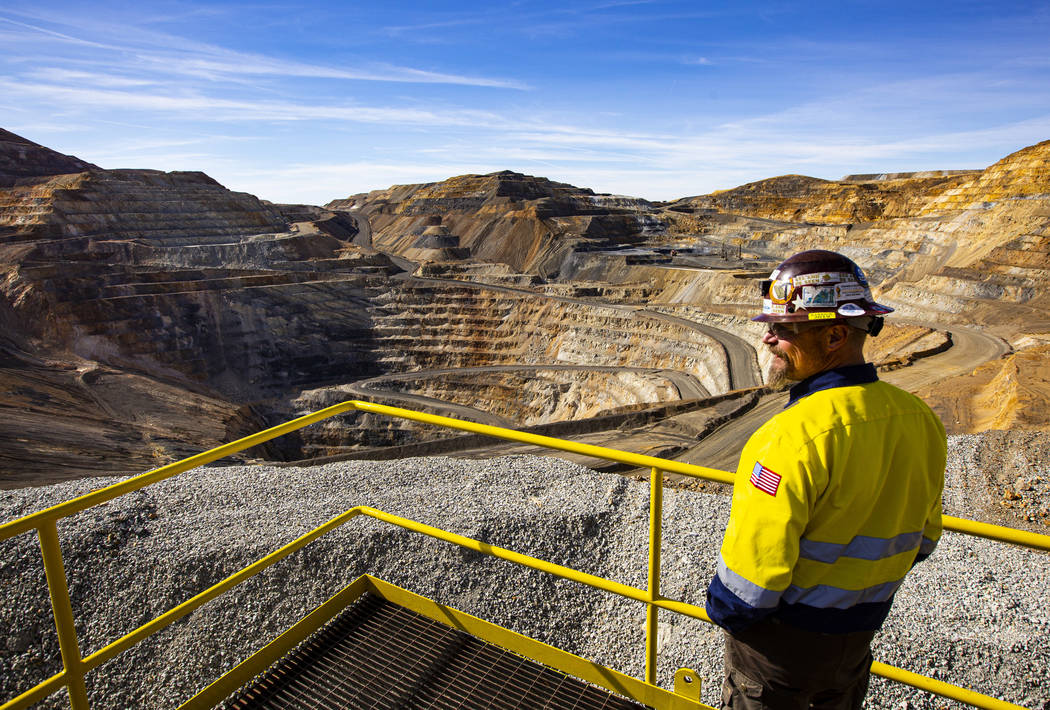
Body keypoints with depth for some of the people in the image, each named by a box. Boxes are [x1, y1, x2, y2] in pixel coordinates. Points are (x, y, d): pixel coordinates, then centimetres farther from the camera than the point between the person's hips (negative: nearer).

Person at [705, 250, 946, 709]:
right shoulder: (920, 419, -8)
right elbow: (921, 537, 5)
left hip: (780, 641, -6)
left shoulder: (796, 435, -33)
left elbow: (755, 560, -28)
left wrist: (725, 611, -8)